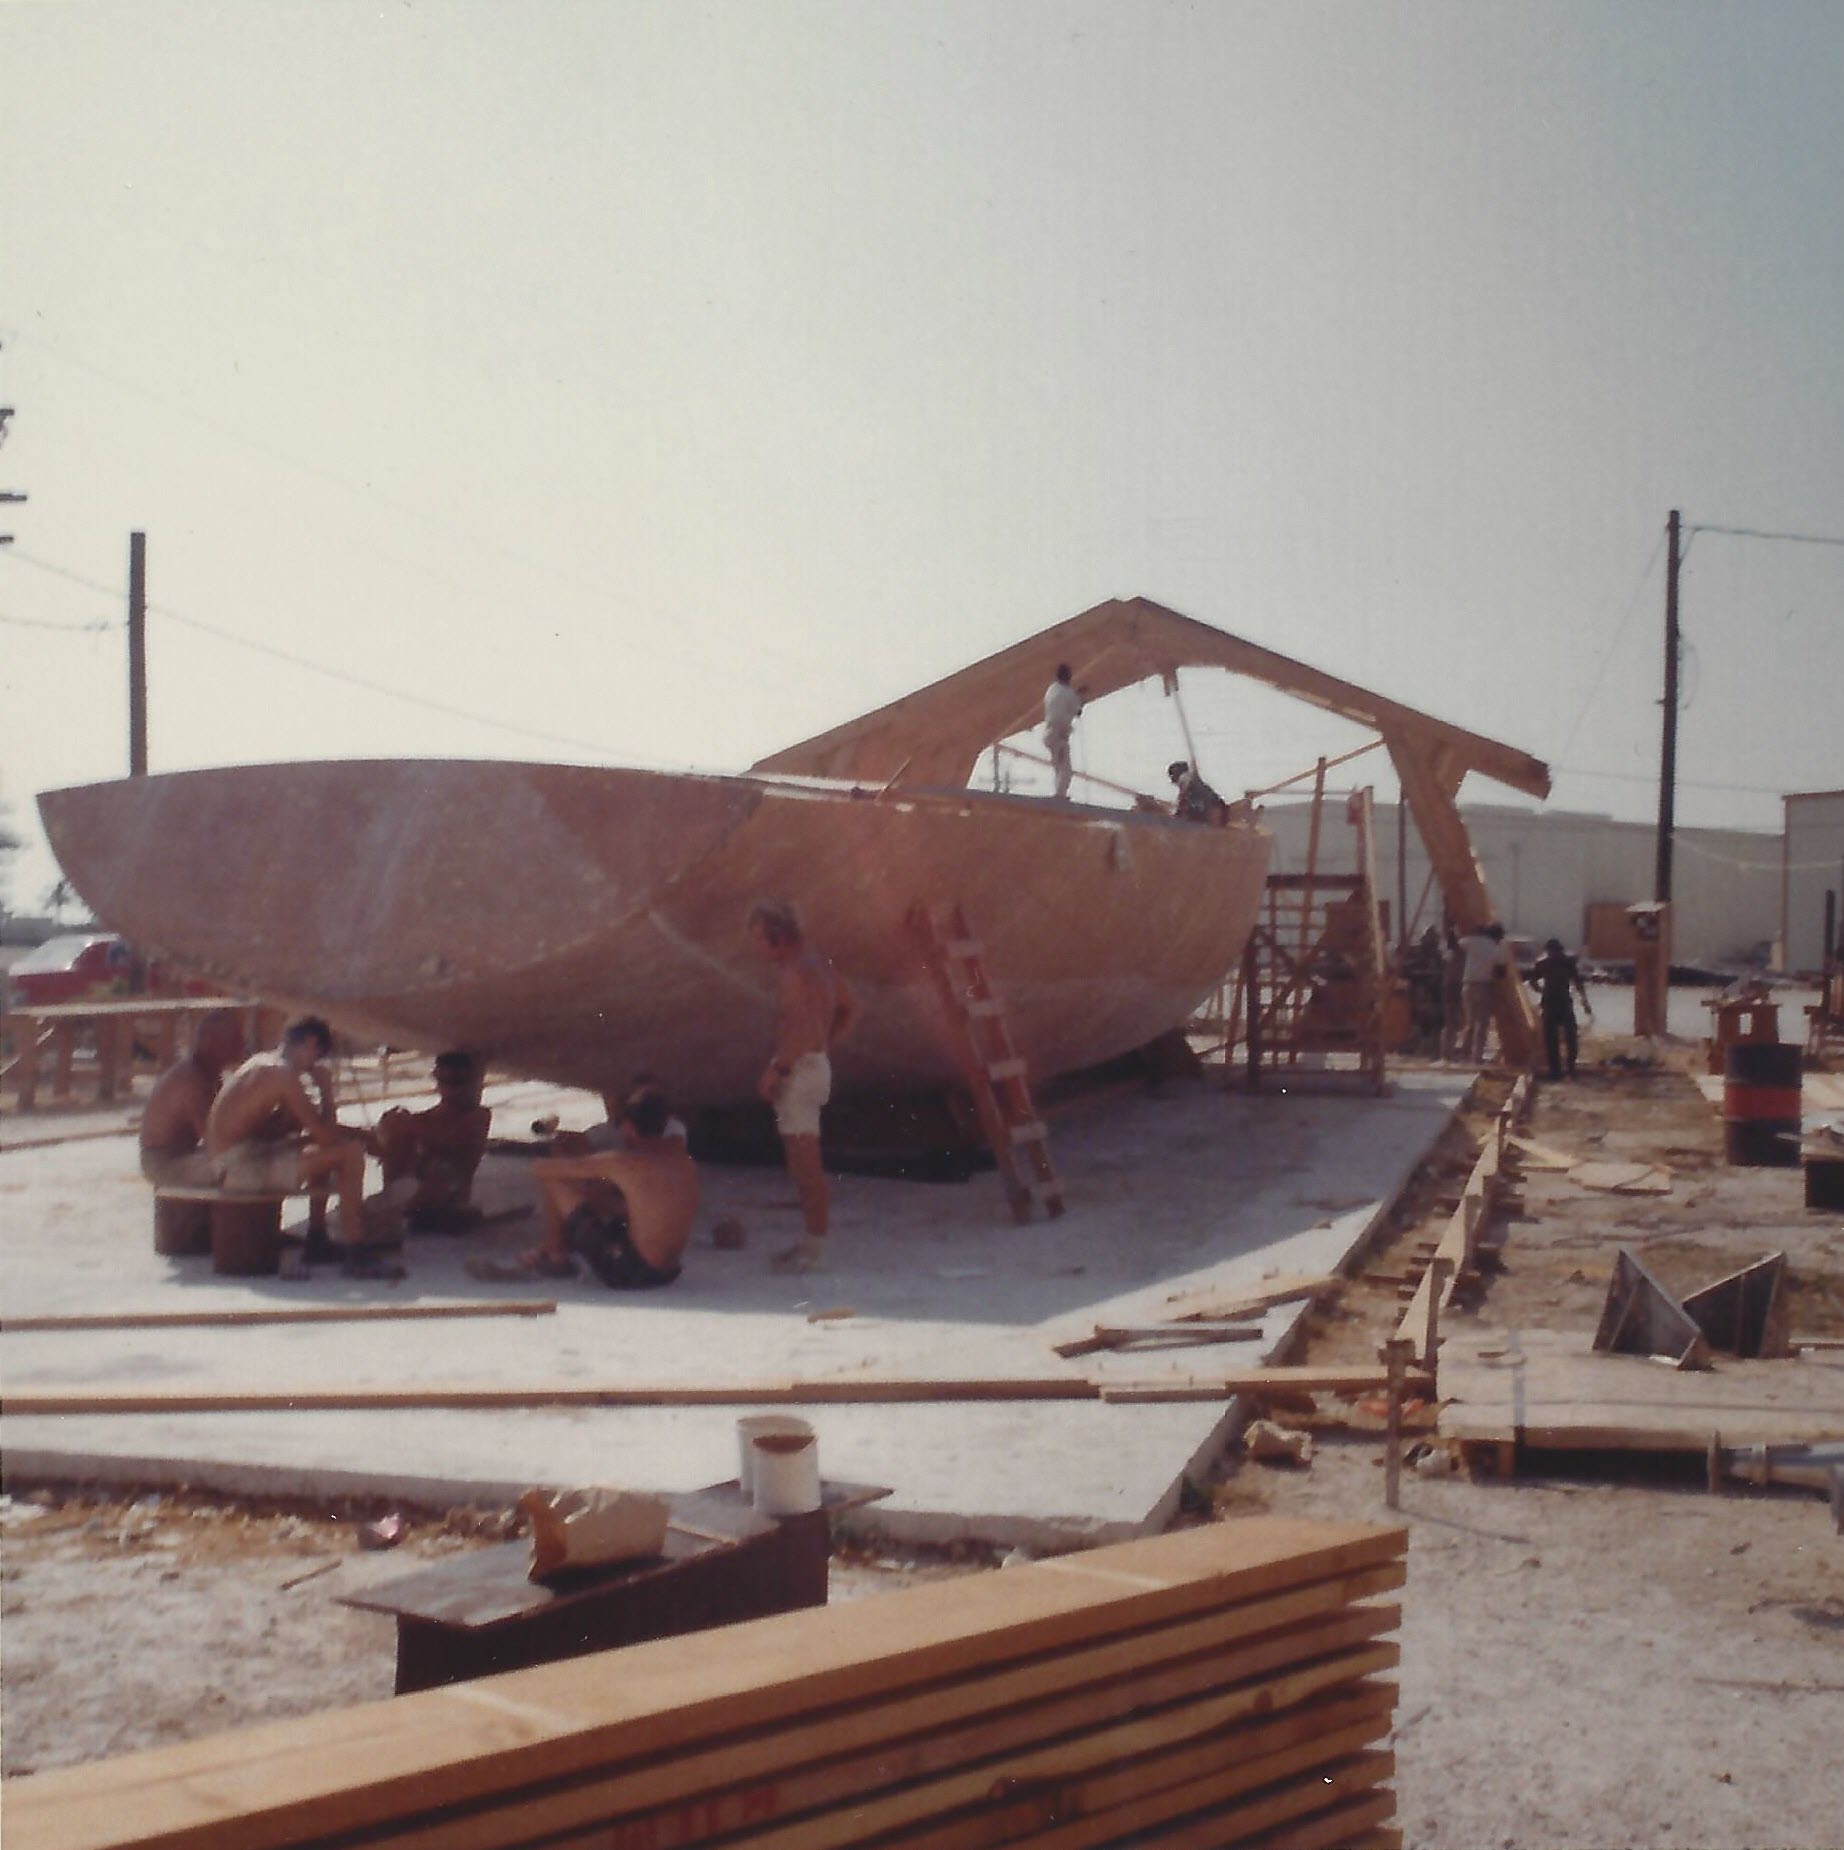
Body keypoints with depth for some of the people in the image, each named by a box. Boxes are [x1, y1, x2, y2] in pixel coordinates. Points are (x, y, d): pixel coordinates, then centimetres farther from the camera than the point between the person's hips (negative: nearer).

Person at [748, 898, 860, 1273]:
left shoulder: (795, 972, -17)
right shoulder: (818, 963, 14)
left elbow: (804, 1028, -28)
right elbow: (850, 1009, 23)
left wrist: (775, 1070, -20)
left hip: (799, 1070, -10)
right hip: (815, 1064, 10)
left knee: (805, 1164, -5)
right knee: (804, 1163, 16)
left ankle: (814, 1248, 0)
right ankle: (814, 1241, 23)